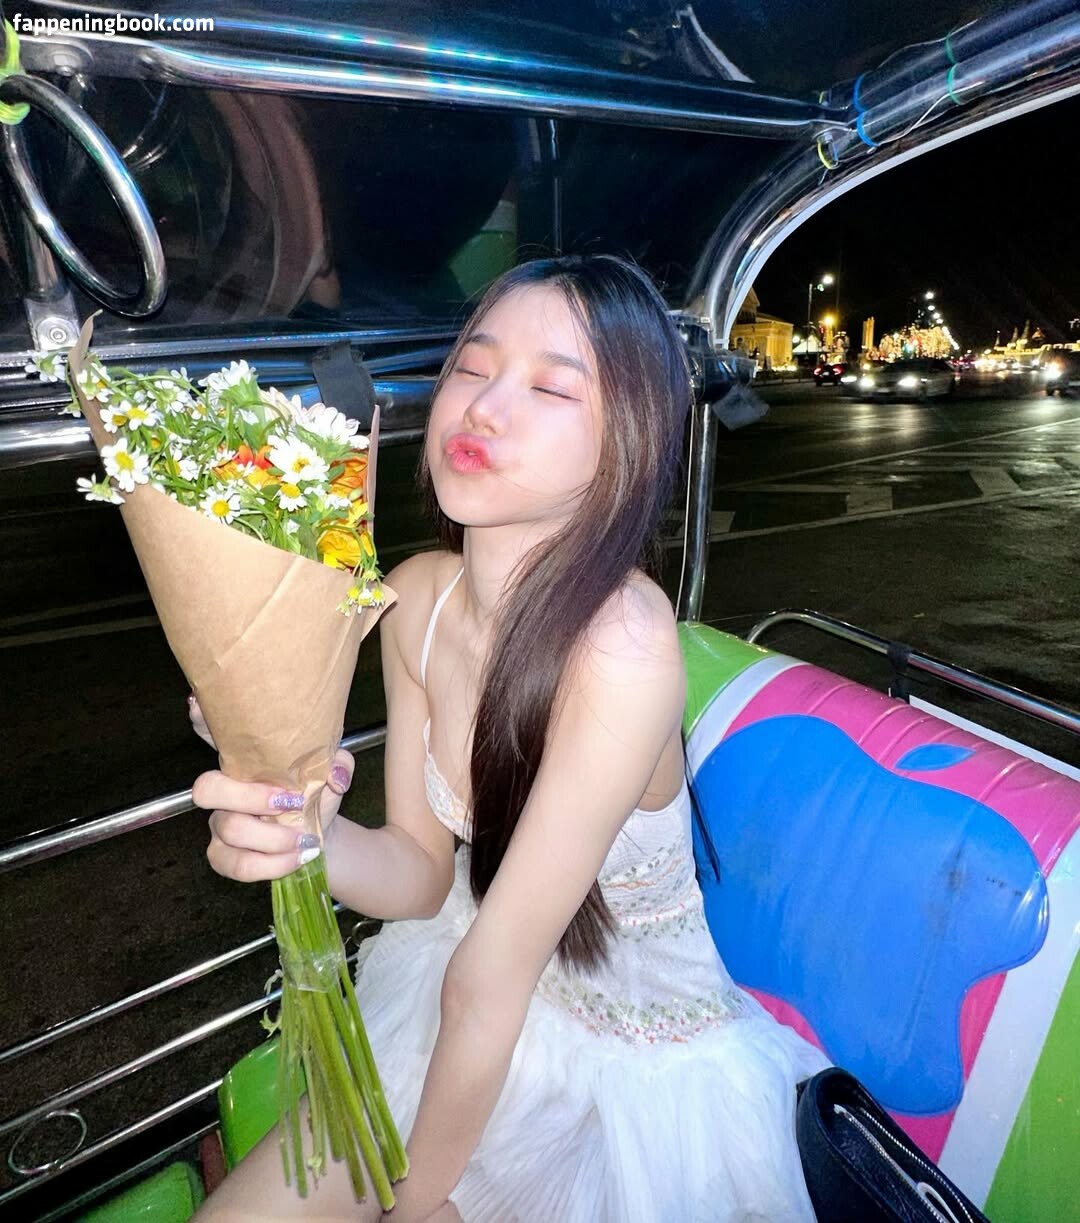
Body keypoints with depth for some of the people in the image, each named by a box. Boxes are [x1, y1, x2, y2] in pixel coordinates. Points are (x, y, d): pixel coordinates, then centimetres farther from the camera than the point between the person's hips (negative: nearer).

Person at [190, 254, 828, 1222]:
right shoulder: (418, 596, -13)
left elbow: (492, 974, -24)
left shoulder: (620, 644, -35)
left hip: (635, 1062, -4)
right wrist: (307, 832, -28)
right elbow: (422, 871, -7)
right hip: (465, 1010, 5)